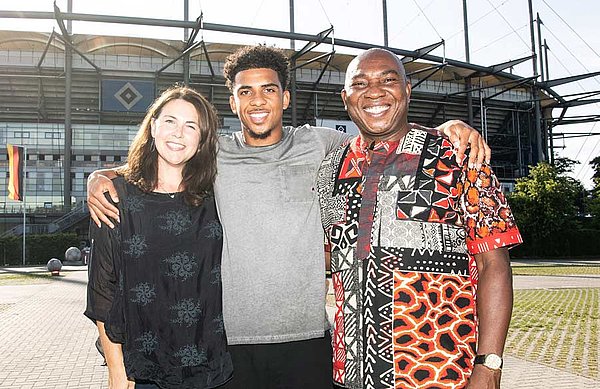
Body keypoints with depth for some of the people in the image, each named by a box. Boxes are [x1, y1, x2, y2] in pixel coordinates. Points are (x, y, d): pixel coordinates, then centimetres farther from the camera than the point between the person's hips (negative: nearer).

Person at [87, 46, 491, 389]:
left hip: (308, 338, 0)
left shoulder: (317, 144, 5)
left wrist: (449, 127, -2)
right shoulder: (214, 154, 6)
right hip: (233, 340, 1)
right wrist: (100, 177, 0)